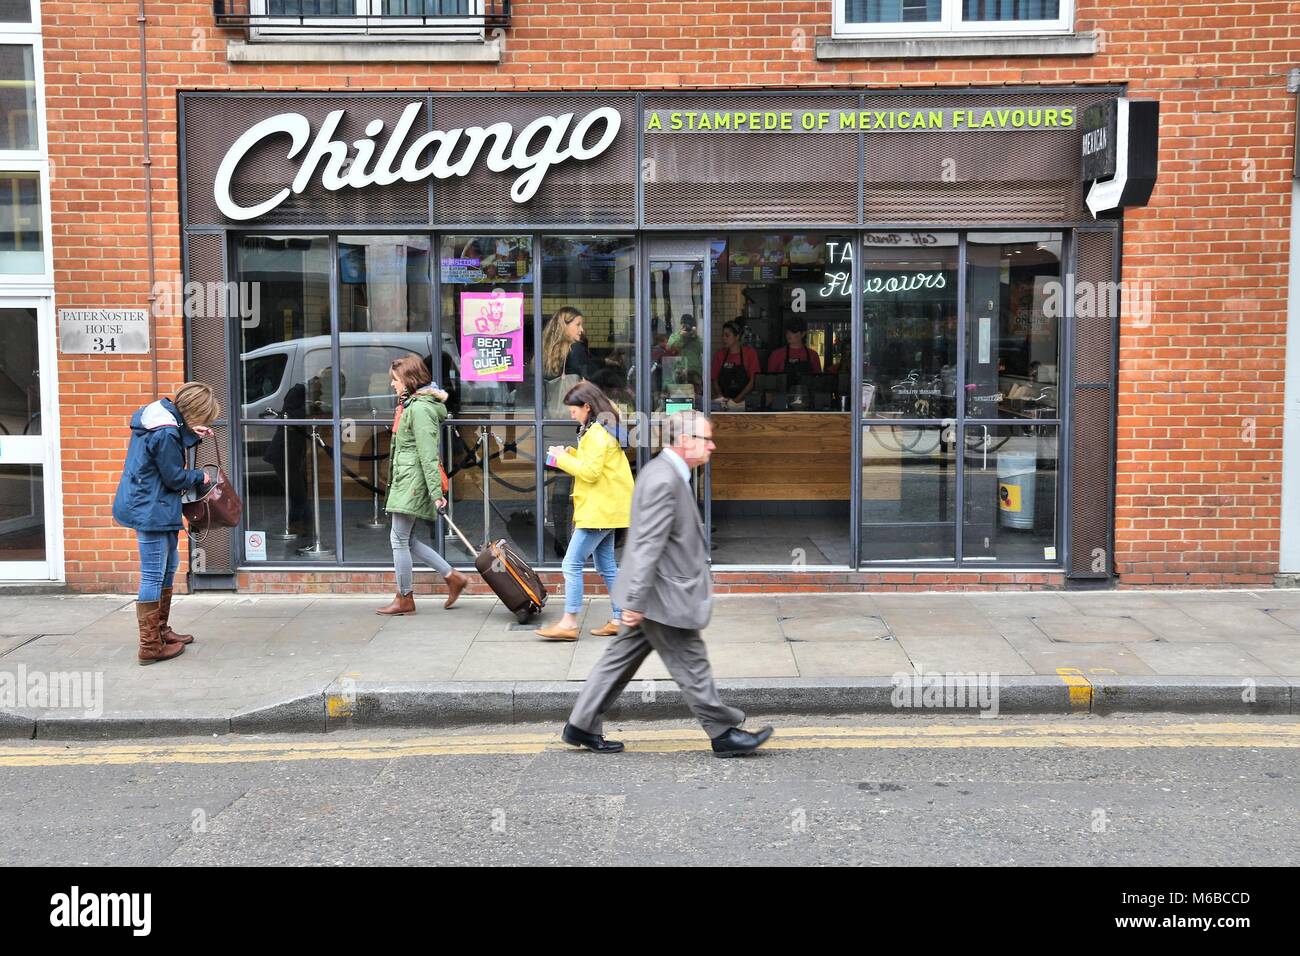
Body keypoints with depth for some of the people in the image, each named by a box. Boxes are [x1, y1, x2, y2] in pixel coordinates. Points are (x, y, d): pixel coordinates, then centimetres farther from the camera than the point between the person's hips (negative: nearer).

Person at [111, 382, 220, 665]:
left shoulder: (160, 411, 5)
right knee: (153, 576, -5)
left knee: (169, 565, 20)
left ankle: (161, 630, 31)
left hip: (150, 506, 11)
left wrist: (192, 436, 4)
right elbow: (175, 477, -17)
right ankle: (151, 646, 0)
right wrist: (199, 476, 1)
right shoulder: (166, 433, -24)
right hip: (150, 510, -11)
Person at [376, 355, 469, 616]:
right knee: (405, 539, 12)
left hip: (412, 481, -10)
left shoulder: (419, 408, -16)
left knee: (399, 539, -2)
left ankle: (405, 599, 8)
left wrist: (435, 491, -23)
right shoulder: (411, 404, 17)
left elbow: (428, 453, -21)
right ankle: (453, 577, 15)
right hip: (407, 479, 10)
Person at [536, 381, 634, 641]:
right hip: (606, 509, 11)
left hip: (599, 511, -11)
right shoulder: (605, 429, 16)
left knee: (572, 564, -8)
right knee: (606, 565, 14)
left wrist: (562, 458, -12)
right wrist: (570, 454, 7)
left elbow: (591, 472, -21)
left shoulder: (596, 433, -16)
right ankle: (619, 620, 17)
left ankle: (569, 623, -5)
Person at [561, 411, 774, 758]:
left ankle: (582, 726, 21)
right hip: (664, 597, -10)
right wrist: (636, 601, -25)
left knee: (621, 658, 14)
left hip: (654, 595, 10)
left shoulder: (666, 472, 12)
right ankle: (723, 734, 16)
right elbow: (648, 546, -25)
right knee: (691, 666, 3)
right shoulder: (664, 481, -22)